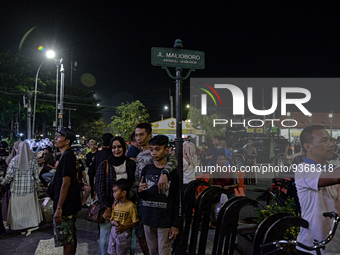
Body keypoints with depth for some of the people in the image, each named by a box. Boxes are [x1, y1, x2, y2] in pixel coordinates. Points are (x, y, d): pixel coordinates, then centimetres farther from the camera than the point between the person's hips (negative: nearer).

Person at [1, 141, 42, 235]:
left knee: (18, 207, 11)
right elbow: (36, 175, -3)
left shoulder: (14, 160, -7)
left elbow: (9, 175, -6)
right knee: (30, 206, 11)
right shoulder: (33, 160, -5)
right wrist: (36, 185, 10)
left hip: (17, 189, -1)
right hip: (30, 188, 1)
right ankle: (32, 225, 16)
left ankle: (21, 227, 18)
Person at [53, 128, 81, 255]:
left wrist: (59, 208, -23)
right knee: (71, 237, 19)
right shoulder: (68, 155, 12)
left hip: (65, 206, -10)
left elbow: (66, 183, -23)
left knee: (66, 240, -1)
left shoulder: (67, 156, -19)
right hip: (71, 204, 10)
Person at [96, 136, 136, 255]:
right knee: (106, 238, 3)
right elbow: (99, 188, -3)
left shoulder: (131, 164, 4)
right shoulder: (104, 165, -1)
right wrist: (106, 208, -9)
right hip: (108, 206, -1)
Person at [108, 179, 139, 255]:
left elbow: (135, 222, -11)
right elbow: (111, 220, 10)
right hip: (114, 231, 6)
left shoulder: (131, 206, -14)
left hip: (124, 233, -6)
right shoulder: (115, 205, 5)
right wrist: (114, 222, -13)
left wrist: (124, 227, -21)